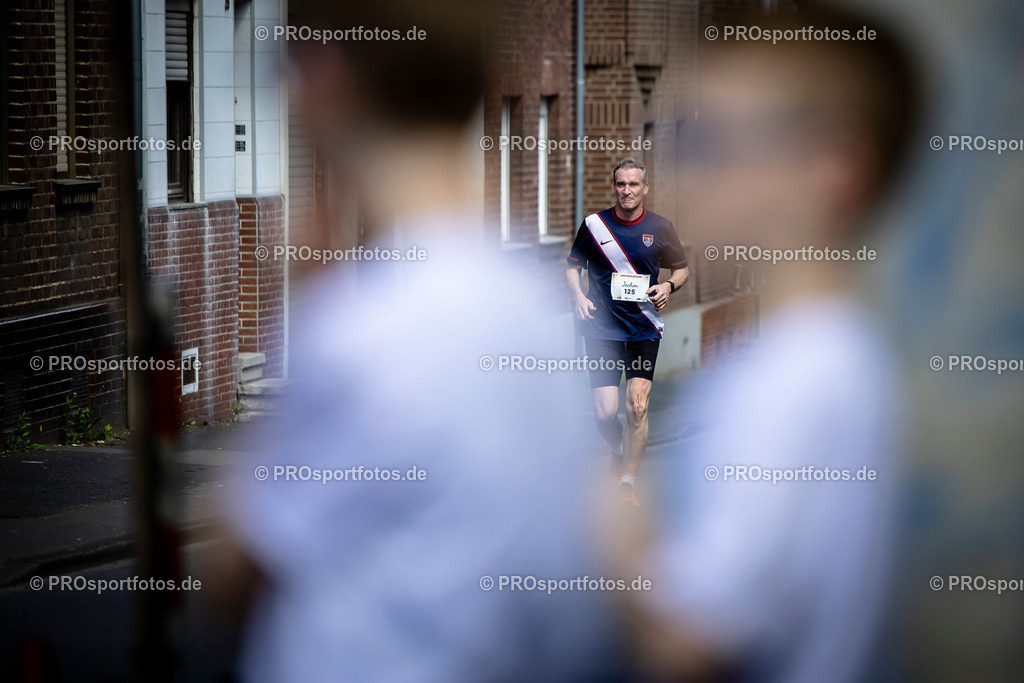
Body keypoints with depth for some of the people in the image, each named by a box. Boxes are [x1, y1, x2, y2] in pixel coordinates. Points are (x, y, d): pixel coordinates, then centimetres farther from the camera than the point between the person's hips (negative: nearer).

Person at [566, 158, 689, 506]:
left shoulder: (660, 228, 2)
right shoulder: (593, 224, 0)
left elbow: (681, 268, 14)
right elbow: (573, 265, 12)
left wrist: (668, 286, -7)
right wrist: (578, 295, -7)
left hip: (644, 329, 0)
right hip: (602, 329, 0)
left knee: (637, 407, -12)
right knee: (605, 412, -5)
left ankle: (628, 480, 2)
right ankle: (619, 452, 29)